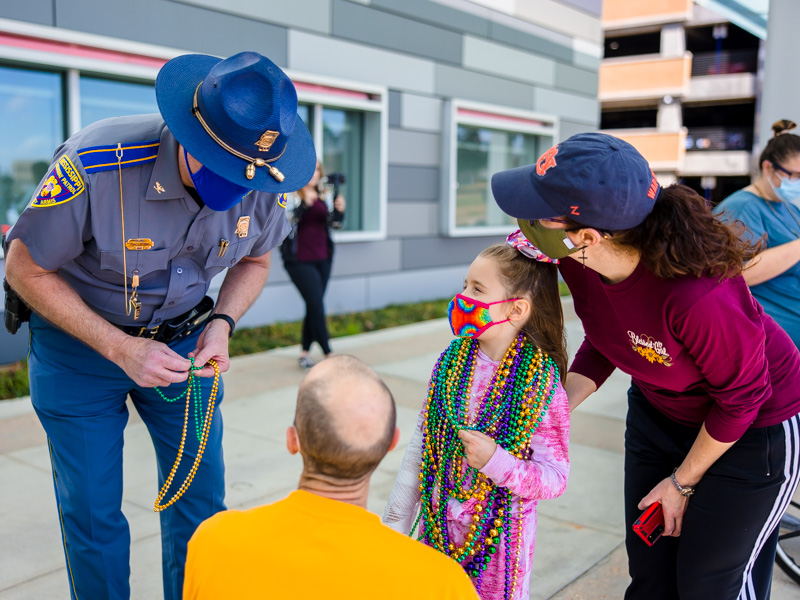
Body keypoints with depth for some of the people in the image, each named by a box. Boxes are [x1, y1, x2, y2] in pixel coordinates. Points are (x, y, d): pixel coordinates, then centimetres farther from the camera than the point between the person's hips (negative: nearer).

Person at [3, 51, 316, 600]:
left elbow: (255, 260, 4)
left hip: (185, 339, 3)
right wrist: (120, 349, -23)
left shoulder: (262, 184, -17)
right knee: (93, 514, 5)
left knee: (199, 500, 7)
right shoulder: (95, 167, -31)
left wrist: (222, 324, -15)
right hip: (80, 339, -3)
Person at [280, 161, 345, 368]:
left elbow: (334, 222, 8)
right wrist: (305, 203, -33)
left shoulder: (324, 196, 9)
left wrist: (339, 209, -13)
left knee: (313, 307, 8)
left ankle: (304, 353, 17)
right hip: (299, 261, -6)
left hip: (323, 259, 6)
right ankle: (329, 355, -2)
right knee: (317, 306, -9)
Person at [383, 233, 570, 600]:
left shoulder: (541, 384, -17)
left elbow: (555, 477, -14)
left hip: (499, 538, -4)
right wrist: (397, 519, 5)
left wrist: (497, 461, -29)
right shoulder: (451, 362, -5)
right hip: (438, 527, 4)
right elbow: (420, 445, 2)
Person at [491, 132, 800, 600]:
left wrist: (682, 483, -11)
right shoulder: (578, 263, -21)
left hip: (754, 426, -6)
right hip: (658, 413, 6)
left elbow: (742, 398, -23)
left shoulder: (696, 293, -41)